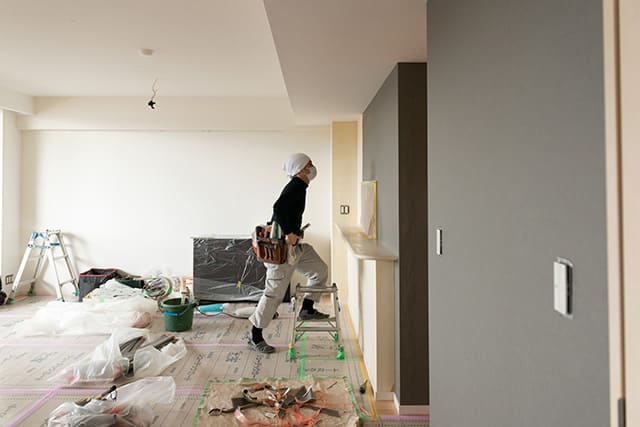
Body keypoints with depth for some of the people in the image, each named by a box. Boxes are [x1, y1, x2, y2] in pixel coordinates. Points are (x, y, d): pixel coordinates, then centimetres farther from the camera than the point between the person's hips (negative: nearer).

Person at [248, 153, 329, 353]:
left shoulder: (298, 186, 14)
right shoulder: (296, 186, -17)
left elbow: (281, 210, 23)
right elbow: (278, 207, -34)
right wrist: (289, 233, -31)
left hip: (294, 245, 10)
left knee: (320, 270, 10)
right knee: (275, 292, -3)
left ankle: (307, 310, 19)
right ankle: (255, 336, 10)